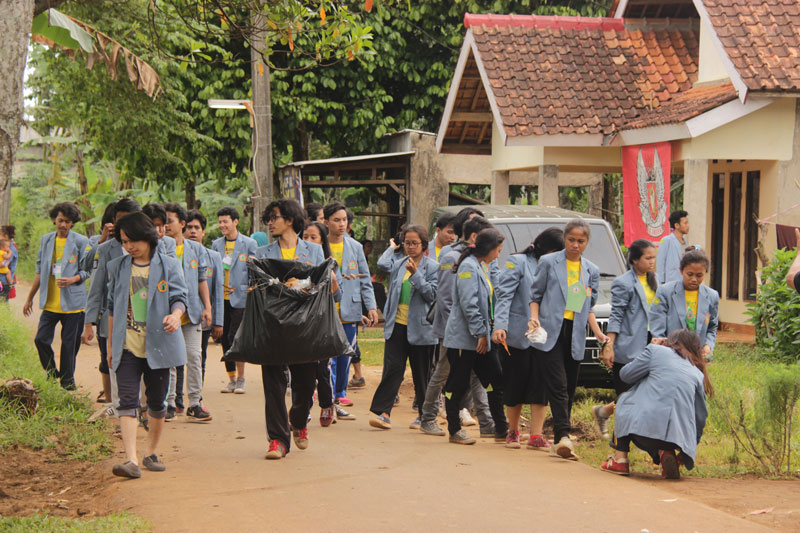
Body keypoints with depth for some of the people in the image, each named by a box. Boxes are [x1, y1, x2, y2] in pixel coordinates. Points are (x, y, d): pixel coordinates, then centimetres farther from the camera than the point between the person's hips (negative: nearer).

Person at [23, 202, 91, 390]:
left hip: (72, 302, -3)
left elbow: (86, 270, 0)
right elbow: (40, 271, 17)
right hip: (50, 303, 3)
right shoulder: (46, 240, 9)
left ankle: (67, 381, 16)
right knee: (41, 340, -4)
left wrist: (72, 280, -20)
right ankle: (52, 376, 16)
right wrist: (30, 298, 19)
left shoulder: (81, 242, -2)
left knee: (69, 344, 1)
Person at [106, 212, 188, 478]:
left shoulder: (168, 265, 2)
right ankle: (131, 460, -19)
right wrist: (110, 344, 16)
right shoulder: (117, 267, 10)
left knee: (157, 402, 8)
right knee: (127, 401, -11)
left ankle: (151, 453, 24)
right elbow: (113, 307, 16)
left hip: (158, 344, -1)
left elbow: (178, 296, -3)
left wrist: (176, 314, -26)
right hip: (127, 346, 1)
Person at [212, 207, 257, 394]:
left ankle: (241, 379, 0)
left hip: (240, 297, -4)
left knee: (235, 337, -11)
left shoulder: (249, 244, 0)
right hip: (221, 299, 4)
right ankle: (231, 379, 16)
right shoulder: (216, 245, 11)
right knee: (225, 338, 7)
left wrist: (251, 292, -7)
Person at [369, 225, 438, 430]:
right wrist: (393, 247, 5)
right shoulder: (399, 262, 9)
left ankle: (424, 415, 19)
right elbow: (383, 264, -11)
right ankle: (383, 412, -8)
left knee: (422, 373, 7)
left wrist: (416, 274, -18)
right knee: (392, 368, -6)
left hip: (420, 327, -2)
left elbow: (432, 294, -9)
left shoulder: (432, 266, -1)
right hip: (397, 324, 2)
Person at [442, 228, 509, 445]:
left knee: (495, 382, 7)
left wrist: (487, 333, 14)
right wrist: (480, 333, -18)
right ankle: (454, 431, 7)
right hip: (463, 337, -10)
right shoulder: (468, 267, -14)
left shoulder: (482, 267, 16)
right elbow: (468, 304, -20)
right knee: (458, 385, 0)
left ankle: (501, 429, 12)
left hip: (482, 337, 10)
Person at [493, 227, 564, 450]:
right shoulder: (518, 262, -2)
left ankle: (536, 435, -3)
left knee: (541, 385, -4)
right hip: (517, 334, -4)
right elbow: (504, 295, -9)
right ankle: (513, 432, 19)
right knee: (515, 384, 4)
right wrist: (500, 326, -21)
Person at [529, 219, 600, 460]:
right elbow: (535, 294, 8)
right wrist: (534, 317, -8)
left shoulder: (592, 271, 16)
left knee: (569, 388, 5)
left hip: (576, 335, 4)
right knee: (558, 385, -15)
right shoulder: (549, 263, 6)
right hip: (551, 331, -4)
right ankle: (563, 436, -24)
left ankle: (559, 441, 11)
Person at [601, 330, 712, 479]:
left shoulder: (656, 351, 11)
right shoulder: (698, 375, 21)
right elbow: (701, 416, 20)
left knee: (623, 400, 28)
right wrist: (692, 446, 32)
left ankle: (620, 458, 17)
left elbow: (626, 374, 13)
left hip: (644, 426, -3)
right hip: (679, 437, 3)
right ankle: (664, 453, 1)